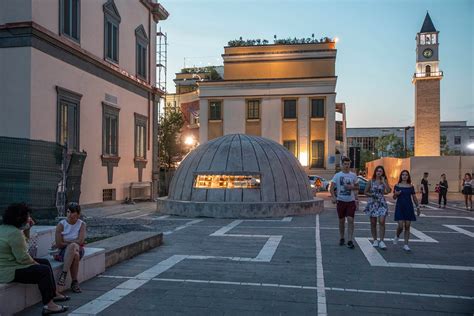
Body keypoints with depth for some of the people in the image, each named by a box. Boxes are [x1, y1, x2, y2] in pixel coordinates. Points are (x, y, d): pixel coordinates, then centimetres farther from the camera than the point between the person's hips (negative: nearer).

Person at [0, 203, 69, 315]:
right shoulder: (15, 233, -25)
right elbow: (23, 258, -23)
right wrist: (35, 263, -7)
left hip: (9, 263, 12)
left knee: (45, 262, 14)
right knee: (44, 270, -15)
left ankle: (54, 294, 20)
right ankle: (48, 305, -12)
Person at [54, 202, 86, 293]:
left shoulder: (82, 224, -1)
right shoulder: (61, 224, -4)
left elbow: (80, 241, -13)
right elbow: (59, 244, -9)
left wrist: (66, 242, -11)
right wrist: (74, 243, -8)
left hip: (78, 249, 1)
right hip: (64, 251, -1)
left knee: (73, 246, -35)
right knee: (75, 255, -35)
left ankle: (63, 274, -29)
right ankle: (74, 282, -28)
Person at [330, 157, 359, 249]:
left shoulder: (353, 175, 5)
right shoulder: (337, 175, 1)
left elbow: (357, 187, 13)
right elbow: (332, 188, -4)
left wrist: (352, 187, -9)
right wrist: (333, 197, -20)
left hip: (351, 201, 0)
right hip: (341, 201, 0)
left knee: (350, 220, -8)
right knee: (341, 220, 10)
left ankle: (350, 241, -4)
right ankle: (341, 238, 25)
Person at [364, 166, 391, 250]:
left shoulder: (384, 181, 4)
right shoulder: (371, 181, 3)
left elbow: (389, 191, -12)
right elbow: (365, 192, 6)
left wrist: (383, 182, -12)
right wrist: (372, 195, -10)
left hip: (381, 203, 0)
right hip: (372, 203, 1)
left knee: (382, 221, -13)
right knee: (373, 223, 5)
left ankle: (381, 241, -7)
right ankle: (375, 240, 18)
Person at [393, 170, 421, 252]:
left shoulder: (411, 186, 5)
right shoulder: (397, 186, 0)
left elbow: (414, 198, 10)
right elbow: (394, 197, 4)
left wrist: (418, 207, 8)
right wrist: (396, 194, -17)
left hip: (409, 208, 2)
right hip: (400, 207, -2)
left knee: (407, 226, 2)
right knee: (401, 226, -9)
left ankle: (406, 245, 8)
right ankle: (397, 236, 24)